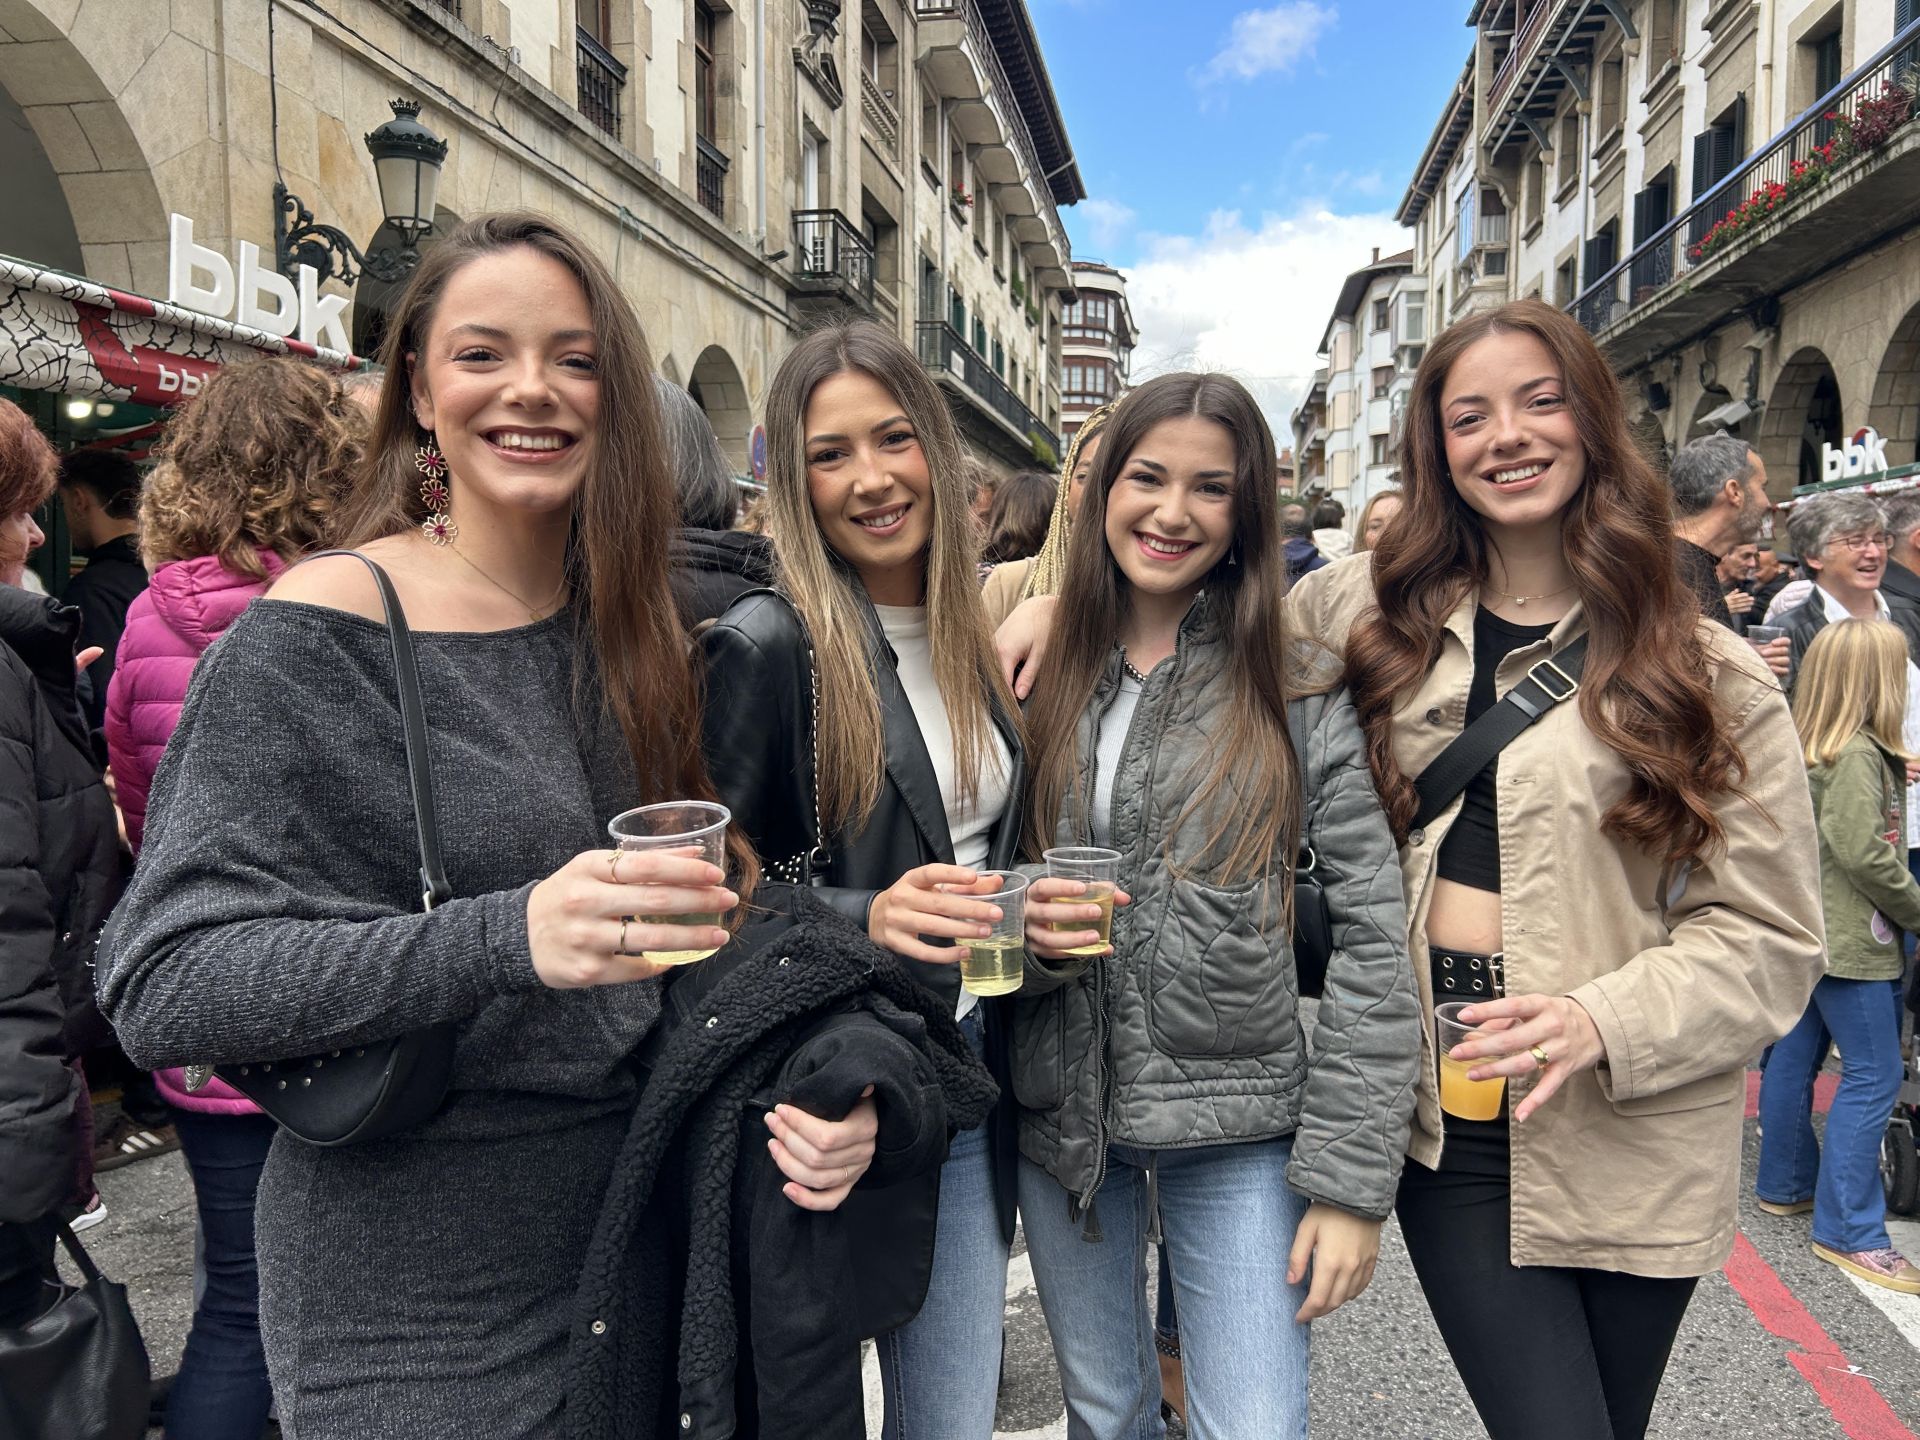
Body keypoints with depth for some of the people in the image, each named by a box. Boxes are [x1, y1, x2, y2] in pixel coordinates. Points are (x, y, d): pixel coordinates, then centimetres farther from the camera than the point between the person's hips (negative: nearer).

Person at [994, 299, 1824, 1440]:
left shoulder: (1714, 677, -2)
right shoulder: (1372, 611, 3)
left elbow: (1766, 936, -2)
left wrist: (1601, 1021, -19)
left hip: (1627, 1134, 0)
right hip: (1446, 1122, 0)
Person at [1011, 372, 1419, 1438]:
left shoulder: (1295, 695, -7)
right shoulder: (1040, 677, 0)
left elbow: (1372, 940, -8)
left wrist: (1352, 1179, -11)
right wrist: (1023, 927, -16)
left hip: (1237, 1123, -2)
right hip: (1058, 1113, 3)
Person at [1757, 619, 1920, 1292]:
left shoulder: (1809, 748, 8)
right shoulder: (1859, 754, -18)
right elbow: (1863, 850, -22)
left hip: (1808, 929, 9)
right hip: (1849, 939, -9)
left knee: (1796, 1056, 16)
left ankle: (1785, 1185, 29)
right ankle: (1848, 1230, 1)